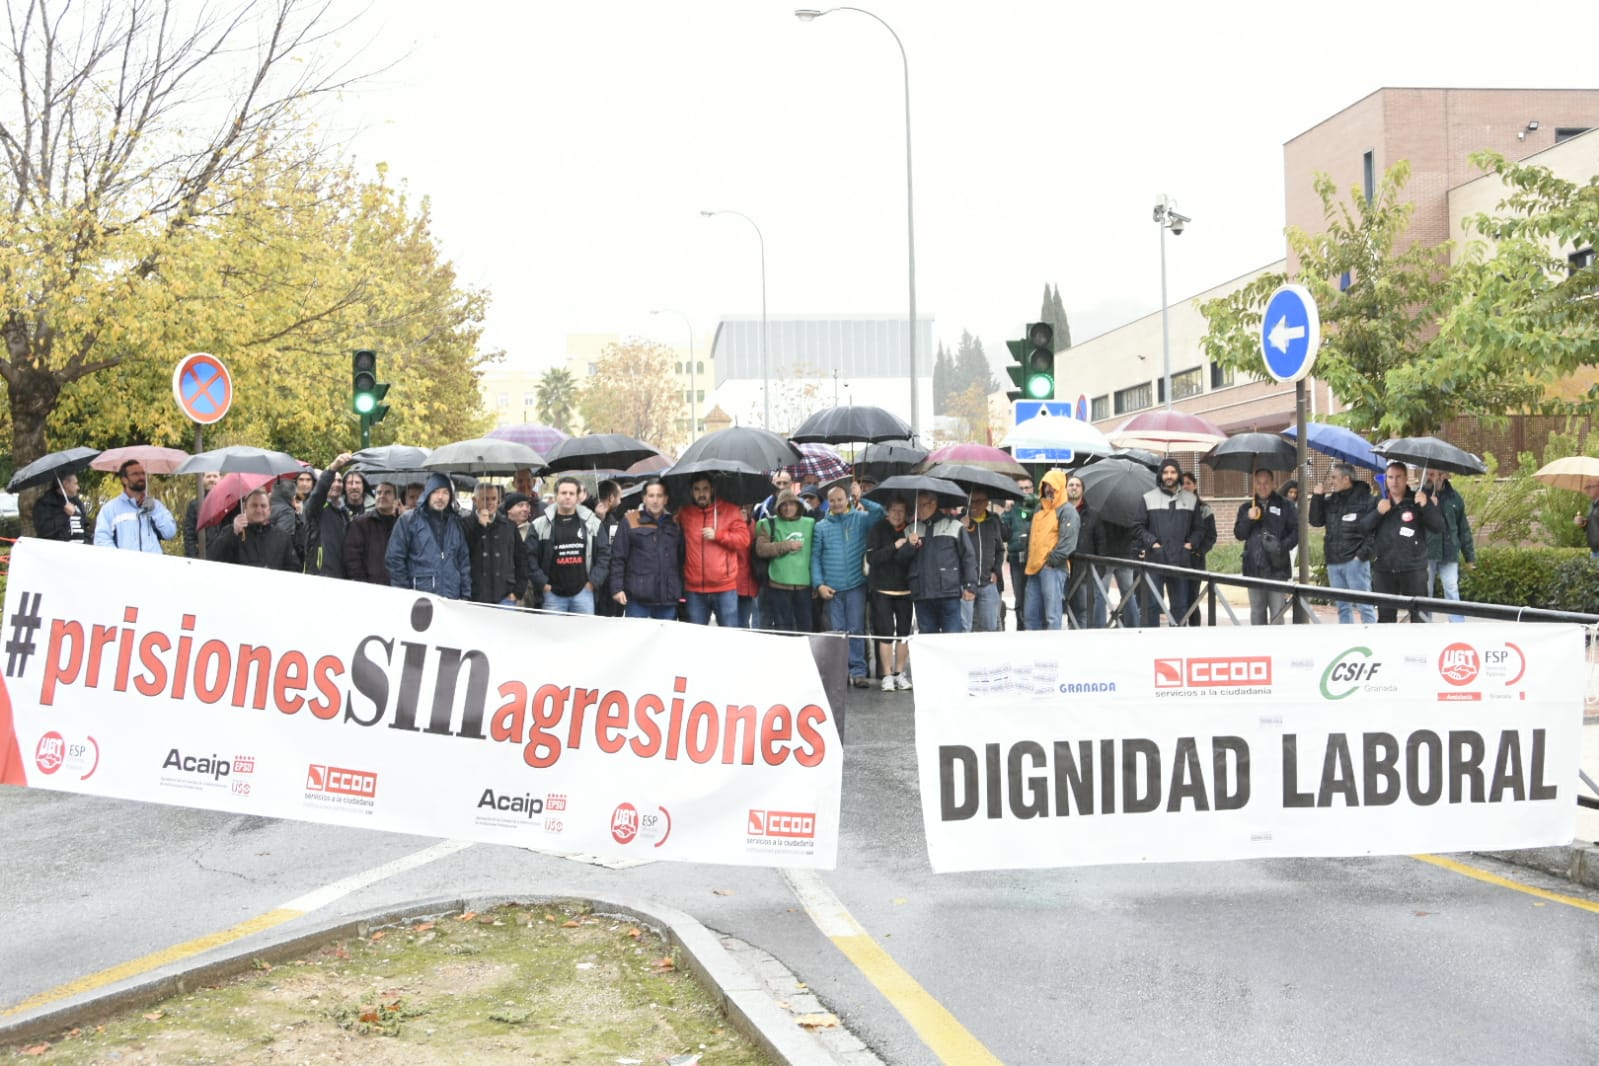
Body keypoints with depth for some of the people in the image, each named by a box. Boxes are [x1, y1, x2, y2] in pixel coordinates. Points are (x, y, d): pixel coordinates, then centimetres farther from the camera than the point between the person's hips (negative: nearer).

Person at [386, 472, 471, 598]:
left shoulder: (455, 524, 16)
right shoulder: (408, 520, 3)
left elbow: (464, 561, 18)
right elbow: (394, 559, 0)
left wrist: (465, 596, 10)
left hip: (451, 600, 4)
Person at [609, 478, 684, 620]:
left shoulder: (674, 524, 12)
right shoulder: (629, 521, 2)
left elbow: (681, 561, 16)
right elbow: (618, 558, 0)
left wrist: (681, 592, 12)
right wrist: (617, 588, -7)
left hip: (668, 598, 3)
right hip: (638, 598, -3)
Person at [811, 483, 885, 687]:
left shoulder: (859, 519, 5)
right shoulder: (821, 527, 7)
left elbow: (879, 511, -10)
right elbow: (815, 557, 5)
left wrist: (861, 500, -17)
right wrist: (819, 584, -4)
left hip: (856, 586, -1)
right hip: (831, 588, 1)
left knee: (856, 630, 0)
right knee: (836, 631, 4)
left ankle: (858, 671, 4)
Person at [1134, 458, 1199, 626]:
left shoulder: (1191, 499, 13)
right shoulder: (1148, 498, 5)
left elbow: (1197, 528, 18)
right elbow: (1139, 526, 5)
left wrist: (1191, 543, 2)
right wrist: (1151, 542, -8)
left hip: (1180, 560, 3)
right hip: (1155, 559, -3)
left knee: (1180, 606, 6)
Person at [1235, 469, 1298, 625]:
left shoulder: (1285, 506, 6)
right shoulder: (1246, 507, 14)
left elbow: (1296, 530, 2)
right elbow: (1239, 534, 8)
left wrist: (1283, 546, -13)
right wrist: (1248, 519, -9)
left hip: (1277, 567, -3)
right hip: (1254, 567, 3)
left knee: (1277, 612, -5)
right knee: (1257, 612, 8)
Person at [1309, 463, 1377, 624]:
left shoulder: (1365, 499, -6)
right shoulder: (1330, 500, 13)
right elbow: (1316, 521, 11)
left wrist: (1363, 554, -15)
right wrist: (1317, 498, 2)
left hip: (1355, 561, -7)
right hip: (1333, 562, 7)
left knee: (1365, 606, -5)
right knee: (1342, 607, 12)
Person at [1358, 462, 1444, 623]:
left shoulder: (1417, 501, 1)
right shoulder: (1378, 502, 9)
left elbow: (1438, 527, -7)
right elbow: (1362, 527, 0)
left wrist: (1426, 506, -23)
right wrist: (1378, 512, -17)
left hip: (1414, 569, -3)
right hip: (1383, 569, 3)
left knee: (1419, 615, -2)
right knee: (1385, 615, 9)